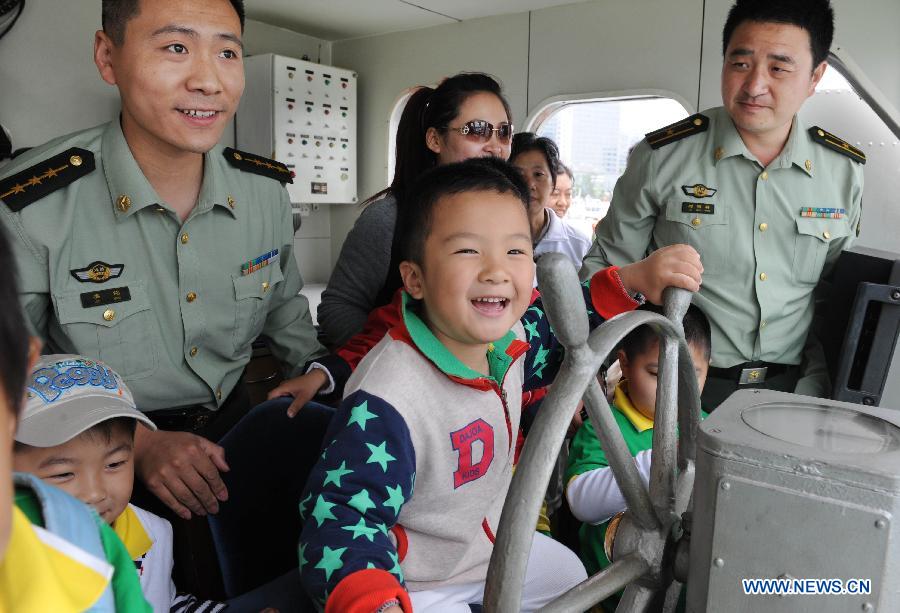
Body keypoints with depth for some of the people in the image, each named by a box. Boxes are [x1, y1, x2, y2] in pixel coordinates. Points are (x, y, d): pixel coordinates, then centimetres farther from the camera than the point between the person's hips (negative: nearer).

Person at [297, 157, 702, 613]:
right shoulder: (385, 402, -39)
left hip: (492, 537, 8)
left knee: (571, 576, 25)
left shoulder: (511, 336, -14)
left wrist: (633, 279, -9)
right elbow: (342, 515, -37)